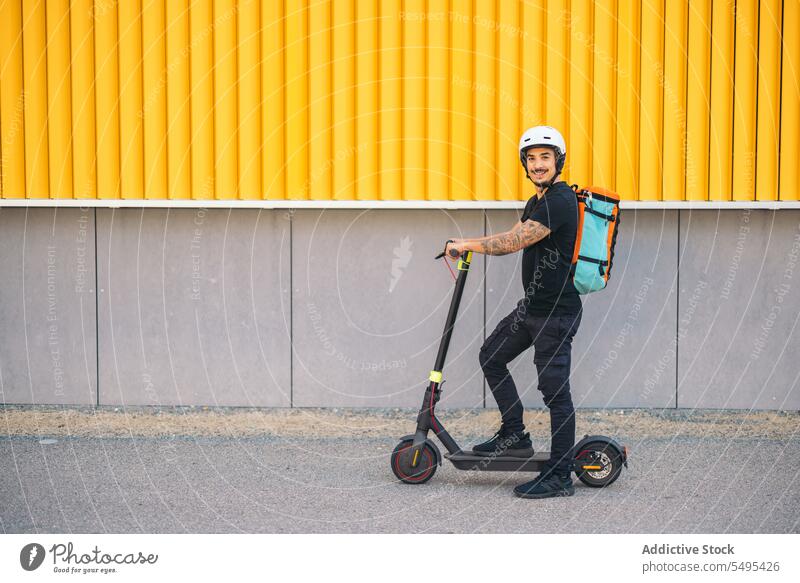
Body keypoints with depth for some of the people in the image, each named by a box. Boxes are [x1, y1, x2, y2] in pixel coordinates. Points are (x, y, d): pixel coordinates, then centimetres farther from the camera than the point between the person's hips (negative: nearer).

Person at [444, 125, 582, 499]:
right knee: (492, 356, 17)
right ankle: (514, 436, 26)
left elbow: (513, 242, -23)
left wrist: (467, 244, -11)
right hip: (532, 306, 11)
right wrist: (470, 246, -3)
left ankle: (560, 476, 0)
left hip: (557, 311, -11)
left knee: (555, 390, -6)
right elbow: (514, 239, 14)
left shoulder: (561, 201, -19)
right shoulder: (538, 201, 16)